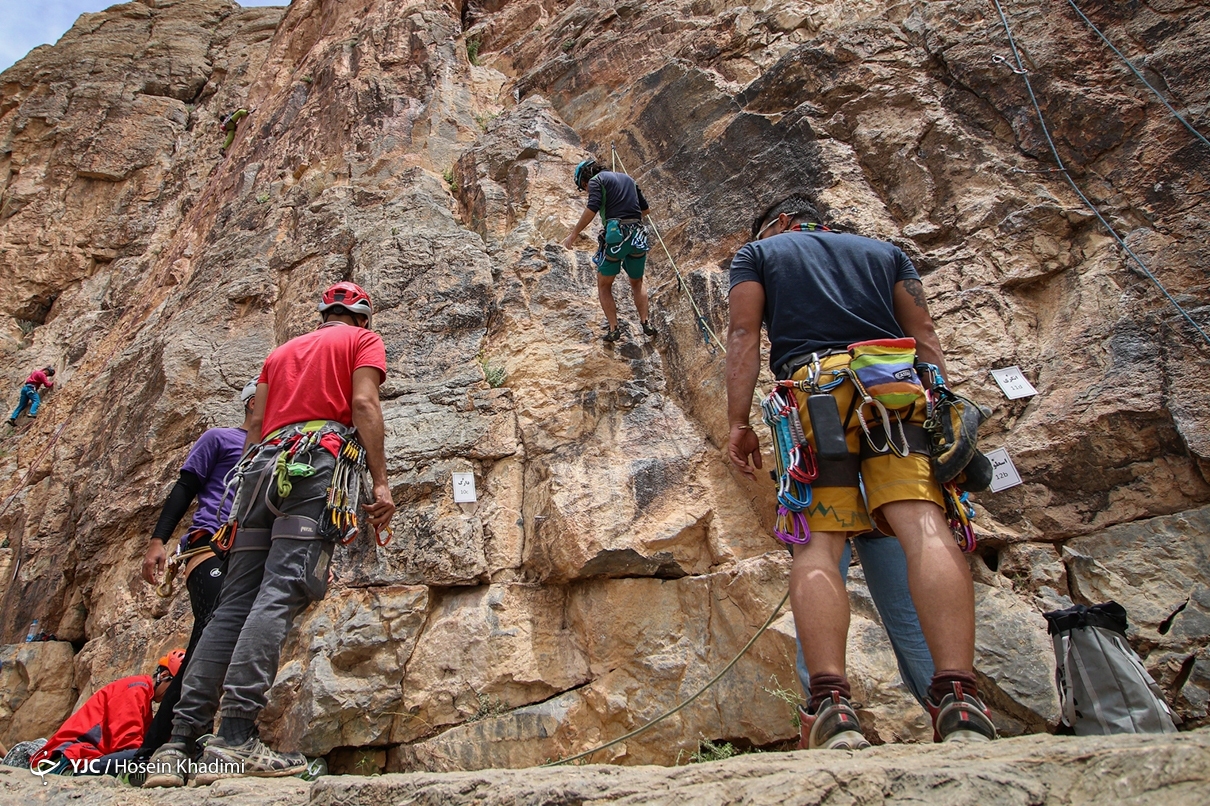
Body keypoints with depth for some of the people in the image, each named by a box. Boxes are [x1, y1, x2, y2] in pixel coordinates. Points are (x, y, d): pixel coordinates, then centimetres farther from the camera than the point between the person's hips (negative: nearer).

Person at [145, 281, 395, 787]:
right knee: (280, 594, -16)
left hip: (263, 466, 6)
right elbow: (363, 404, -3)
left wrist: (248, 487, 25)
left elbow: (255, 424, 23)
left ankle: (179, 743, -2)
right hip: (320, 461, -6)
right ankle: (235, 740, -24)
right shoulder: (364, 340, 15)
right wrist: (380, 482, -7)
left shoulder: (281, 352, 32)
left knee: (233, 605, 2)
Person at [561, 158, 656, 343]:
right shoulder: (627, 179, 24)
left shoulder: (596, 180, 3)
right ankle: (645, 323, 12)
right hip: (638, 236, 6)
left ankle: (613, 329, 1)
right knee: (637, 283, 24)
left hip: (615, 236, -5)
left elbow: (592, 209, -13)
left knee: (604, 285, 11)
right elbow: (645, 208, 25)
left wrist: (573, 234, -8)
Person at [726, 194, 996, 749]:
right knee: (923, 526, -14)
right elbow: (925, 338, 20)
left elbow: (744, 335, 9)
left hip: (815, 387, -2)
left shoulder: (759, 252, 25)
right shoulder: (884, 251, 33)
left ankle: (831, 705, -29)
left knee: (818, 544, -12)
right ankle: (960, 700, -29)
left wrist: (738, 423, 3)